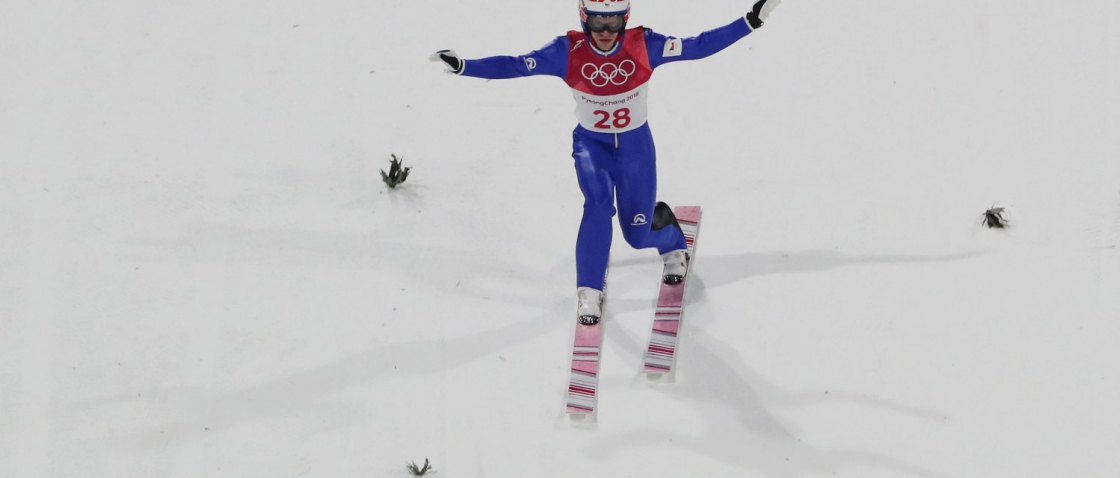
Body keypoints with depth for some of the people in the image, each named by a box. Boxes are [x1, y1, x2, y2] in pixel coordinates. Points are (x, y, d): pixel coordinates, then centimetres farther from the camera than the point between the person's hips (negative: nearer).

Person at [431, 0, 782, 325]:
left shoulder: (644, 45, -18)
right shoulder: (568, 51, -19)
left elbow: (699, 46, -16)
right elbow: (514, 66, -19)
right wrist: (462, 67, -29)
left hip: (636, 145, 1)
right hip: (591, 144, 0)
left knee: (639, 233, 4)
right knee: (598, 201, -29)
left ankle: (672, 242, 43)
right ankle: (589, 291, -16)